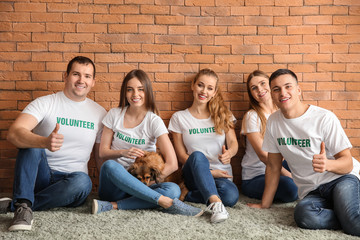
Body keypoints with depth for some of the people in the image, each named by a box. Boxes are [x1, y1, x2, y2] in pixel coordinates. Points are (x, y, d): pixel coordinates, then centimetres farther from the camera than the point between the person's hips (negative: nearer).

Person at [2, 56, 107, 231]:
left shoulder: (99, 113, 7)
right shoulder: (45, 103, -4)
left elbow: (101, 155, 14)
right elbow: (13, 133, -21)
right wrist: (45, 142, -41)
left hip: (72, 178, 2)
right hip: (39, 176, -1)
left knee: (83, 182, -34)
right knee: (31, 144, -28)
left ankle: (13, 205, -23)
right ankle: (24, 207, -36)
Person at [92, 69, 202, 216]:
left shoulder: (154, 121, -3)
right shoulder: (115, 115, 4)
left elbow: (172, 164, -10)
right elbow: (103, 152, 3)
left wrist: (147, 181, -15)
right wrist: (123, 152, -15)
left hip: (141, 184, 0)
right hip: (113, 186, 1)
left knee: (173, 189, -28)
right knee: (110, 166, -34)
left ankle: (112, 206, -29)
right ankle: (167, 203, -32)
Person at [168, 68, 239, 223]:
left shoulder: (223, 115, 12)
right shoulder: (179, 118, 6)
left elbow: (233, 143, 3)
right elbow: (181, 155, 1)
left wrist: (229, 153, -23)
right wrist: (208, 171, -11)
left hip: (221, 173, 2)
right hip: (194, 174, -2)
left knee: (231, 197, -34)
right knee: (197, 155, -38)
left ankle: (187, 195, -18)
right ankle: (215, 202, -48)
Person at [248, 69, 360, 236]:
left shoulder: (325, 118, -8)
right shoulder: (273, 122, 6)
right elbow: (273, 166, 13)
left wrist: (328, 164, -30)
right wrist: (264, 204, 12)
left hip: (341, 179, -4)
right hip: (311, 192, 4)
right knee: (303, 215, -32)